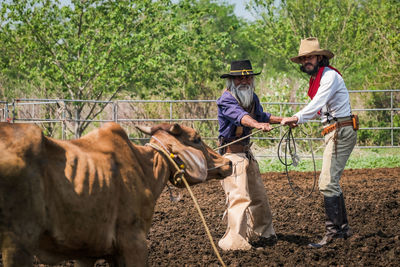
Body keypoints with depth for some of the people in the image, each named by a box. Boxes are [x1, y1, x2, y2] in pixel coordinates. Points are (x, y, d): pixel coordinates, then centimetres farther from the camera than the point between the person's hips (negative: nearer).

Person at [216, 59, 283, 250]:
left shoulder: (252, 98, 8)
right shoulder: (226, 100, -19)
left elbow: (261, 115, 28)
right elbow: (239, 115, -40)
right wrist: (257, 125, -57)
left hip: (246, 152, 9)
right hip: (231, 153, -9)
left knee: (258, 196, 18)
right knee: (239, 197, -19)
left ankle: (262, 234, 33)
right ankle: (234, 241, -21)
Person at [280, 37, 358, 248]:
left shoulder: (330, 76, -14)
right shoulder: (317, 78, 16)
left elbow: (317, 103, -28)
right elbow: (317, 108, 21)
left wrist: (297, 118, -39)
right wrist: (295, 120, 10)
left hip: (341, 131, -11)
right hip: (333, 133, 11)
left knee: (327, 182, -14)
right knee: (332, 182, 15)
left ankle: (332, 232, -14)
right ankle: (343, 228, 22)